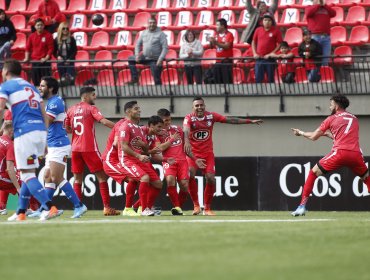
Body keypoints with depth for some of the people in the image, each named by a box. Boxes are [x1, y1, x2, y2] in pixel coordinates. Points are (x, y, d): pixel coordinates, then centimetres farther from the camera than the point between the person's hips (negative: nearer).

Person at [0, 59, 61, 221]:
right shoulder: (32, 87, 24)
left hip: (24, 133, -7)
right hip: (41, 131, 7)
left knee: (27, 174, -6)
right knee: (28, 173, 14)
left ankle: (50, 207, -19)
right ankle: (21, 213, 16)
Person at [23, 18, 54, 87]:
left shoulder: (48, 35, -3)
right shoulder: (32, 36, 8)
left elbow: (51, 48, -5)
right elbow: (28, 48, 12)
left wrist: (46, 58, -15)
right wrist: (27, 58, 0)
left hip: (44, 61, -4)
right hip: (34, 61, 4)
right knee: (35, 81, 6)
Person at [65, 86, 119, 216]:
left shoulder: (71, 110, 12)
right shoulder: (91, 108, -4)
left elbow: (67, 129, 18)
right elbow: (104, 121, -18)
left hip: (75, 148, 5)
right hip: (89, 148, -5)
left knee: (77, 178, 11)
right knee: (102, 176, 0)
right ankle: (107, 207, -7)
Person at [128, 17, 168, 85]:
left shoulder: (160, 34, -8)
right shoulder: (144, 33, 7)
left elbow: (165, 48, -13)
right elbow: (138, 44, 15)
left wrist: (160, 59, -22)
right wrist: (137, 55, 0)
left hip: (155, 60, -6)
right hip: (144, 58, 6)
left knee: (157, 79, -6)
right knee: (130, 59, 3)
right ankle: (135, 78, 2)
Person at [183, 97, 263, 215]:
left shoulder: (211, 116, 0)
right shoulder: (189, 118, -10)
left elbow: (230, 120, 4)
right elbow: (186, 130, -30)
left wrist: (250, 121, 2)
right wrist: (187, 142, -52)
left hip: (208, 153, 3)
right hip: (193, 153, -3)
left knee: (210, 178, -9)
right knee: (190, 175, -23)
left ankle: (207, 208, 6)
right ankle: (196, 205, -10)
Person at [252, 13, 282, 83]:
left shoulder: (276, 31, -2)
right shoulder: (258, 30, 9)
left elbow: (279, 44, -3)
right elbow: (254, 42, 17)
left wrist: (271, 54, -10)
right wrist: (254, 53, 5)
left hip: (270, 58, -3)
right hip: (259, 58, 3)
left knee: (270, 79, 2)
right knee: (258, 79, 1)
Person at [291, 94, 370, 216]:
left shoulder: (331, 119, 12)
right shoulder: (354, 118, 22)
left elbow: (314, 137, 17)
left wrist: (301, 133, 35)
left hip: (339, 153, -3)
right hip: (356, 154, 3)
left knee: (313, 173, 10)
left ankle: (302, 206, 1)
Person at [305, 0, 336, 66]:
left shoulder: (326, 8, 21)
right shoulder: (309, 8, 12)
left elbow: (333, 13, 5)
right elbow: (309, 13, -10)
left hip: (326, 37, 3)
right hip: (315, 37, -3)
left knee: (326, 59, 0)